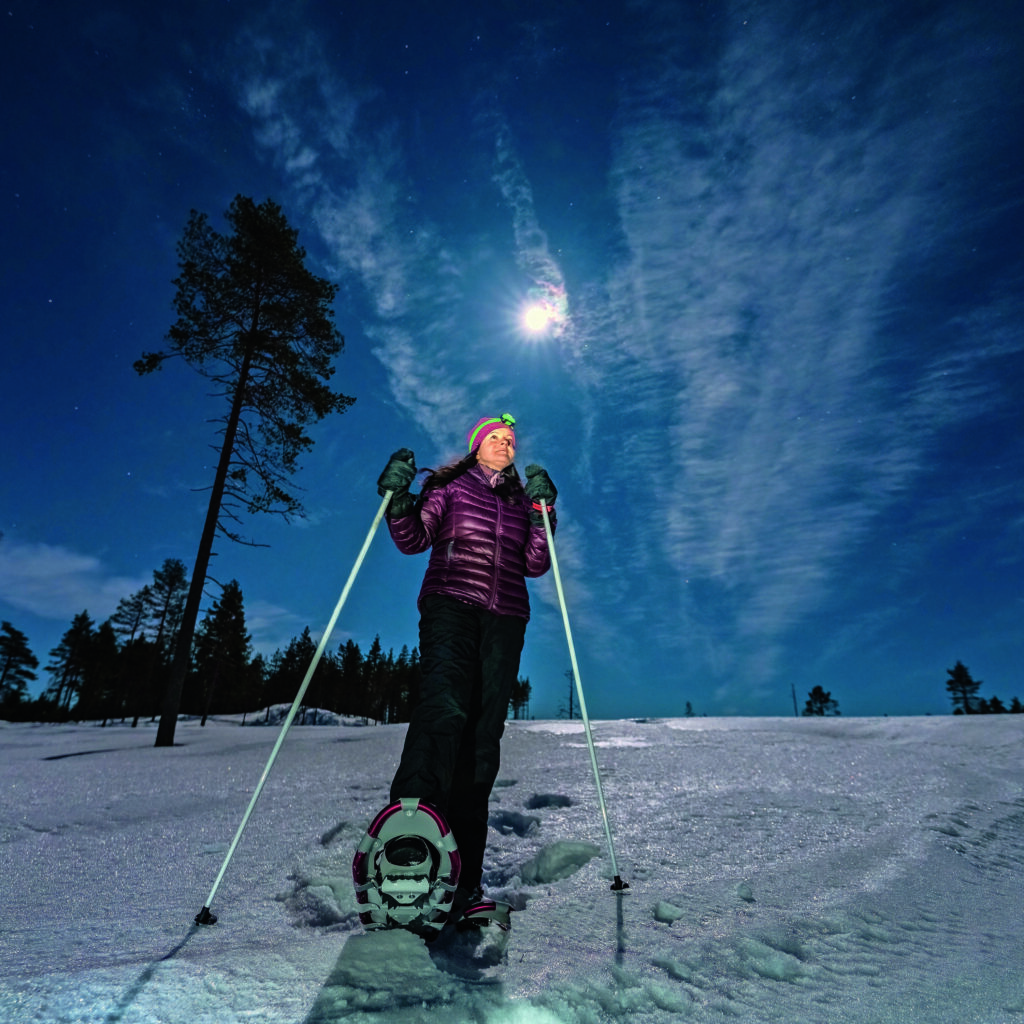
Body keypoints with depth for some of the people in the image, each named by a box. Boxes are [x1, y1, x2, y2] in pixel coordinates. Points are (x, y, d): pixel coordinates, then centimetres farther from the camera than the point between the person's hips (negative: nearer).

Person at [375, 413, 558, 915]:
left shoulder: (521, 500, 21)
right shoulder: (449, 486, 14)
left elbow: (535, 565, 9)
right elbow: (412, 540, 2)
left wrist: (542, 514, -3)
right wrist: (397, 497, -14)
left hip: (505, 619, 3)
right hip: (450, 605, -3)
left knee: (484, 733, -4)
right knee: (444, 705, -28)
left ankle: (463, 869, 0)